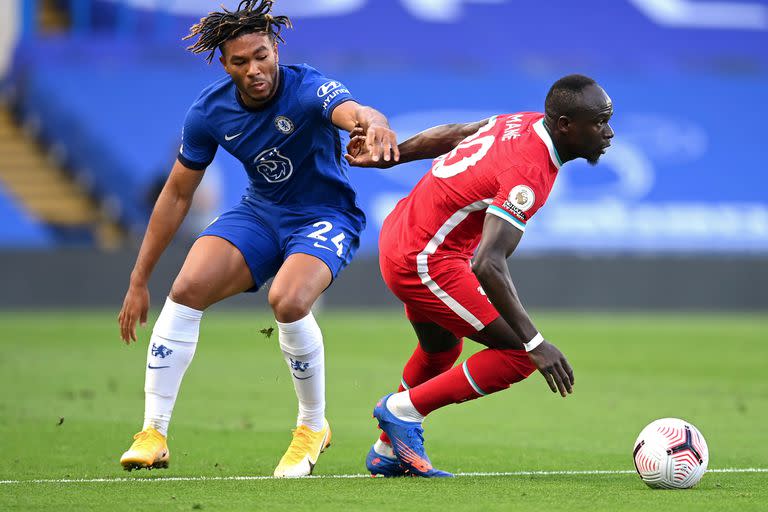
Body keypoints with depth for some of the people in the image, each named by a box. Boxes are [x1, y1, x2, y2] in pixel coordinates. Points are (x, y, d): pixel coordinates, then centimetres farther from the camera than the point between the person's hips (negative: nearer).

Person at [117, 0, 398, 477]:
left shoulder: (308, 90, -25)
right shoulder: (210, 110, -10)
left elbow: (355, 112, -49)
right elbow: (177, 194, 1)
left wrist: (375, 124, -76)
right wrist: (139, 281, 2)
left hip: (325, 218, -4)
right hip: (260, 212, 4)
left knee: (288, 300, -33)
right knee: (187, 287, -21)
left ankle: (313, 427, -7)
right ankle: (154, 431, -12)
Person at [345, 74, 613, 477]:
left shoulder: (526, 123, -1)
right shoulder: (529, 172, -28)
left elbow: (451, 134, 15)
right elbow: (488, 265, -36)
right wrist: (535, 343, -37)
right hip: (427, 262, -10)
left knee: (441, 352, 32)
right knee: (520, 355, -10)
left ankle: (388, 454, 47)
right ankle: (403, 409, 2)